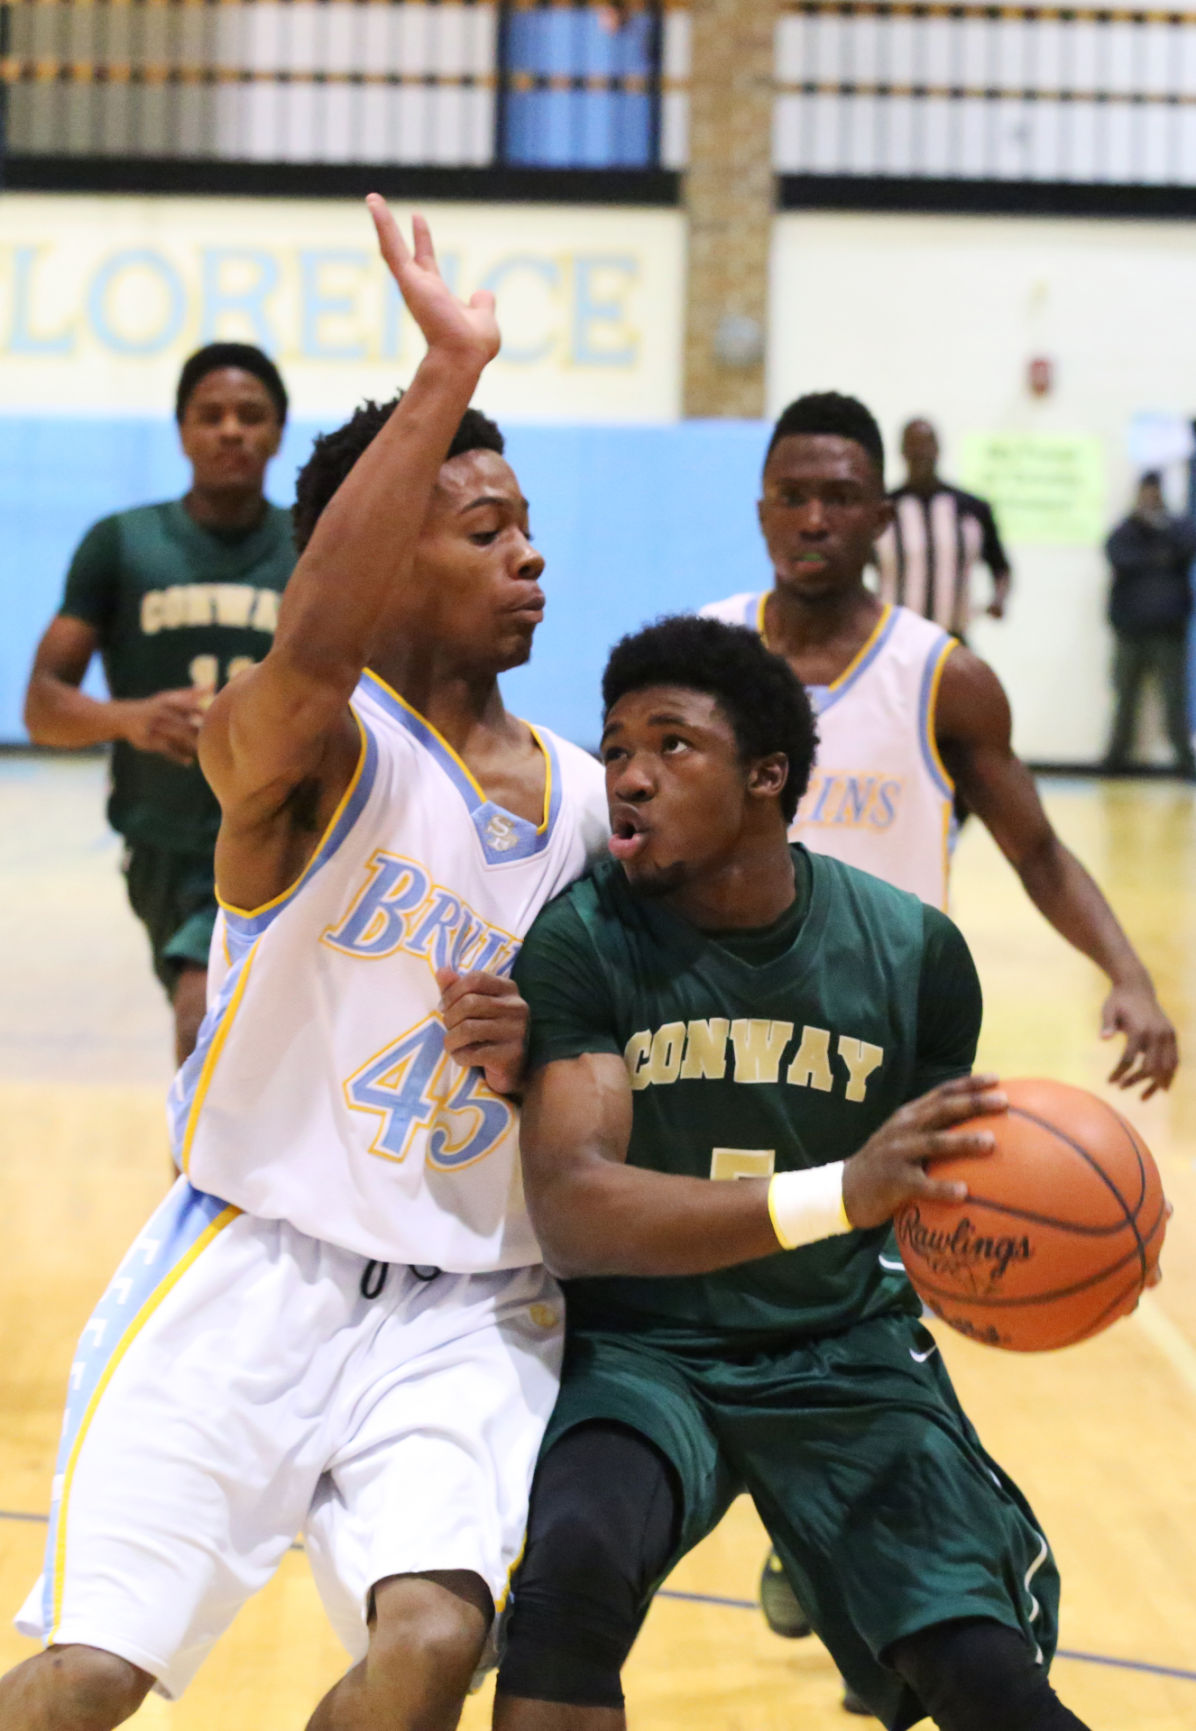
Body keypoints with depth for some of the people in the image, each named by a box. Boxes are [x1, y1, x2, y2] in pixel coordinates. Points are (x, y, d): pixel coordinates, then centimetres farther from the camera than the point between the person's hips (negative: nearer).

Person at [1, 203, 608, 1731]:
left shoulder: (593, 809, 9)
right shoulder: (312, 750, -9)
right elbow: (315, 641, -35)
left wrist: (543, 1058, -5)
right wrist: (449, 373, -38)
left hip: (470, 1312, 4)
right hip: (257, 1271, -4)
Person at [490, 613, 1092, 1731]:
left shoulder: (912, 952, -6)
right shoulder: (579, 942, -14)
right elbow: (570, 1217, -28)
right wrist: (840, 1194, -41)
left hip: (847, 1355, 2)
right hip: (638, 1347, -2)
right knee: (572, 1564, -33)